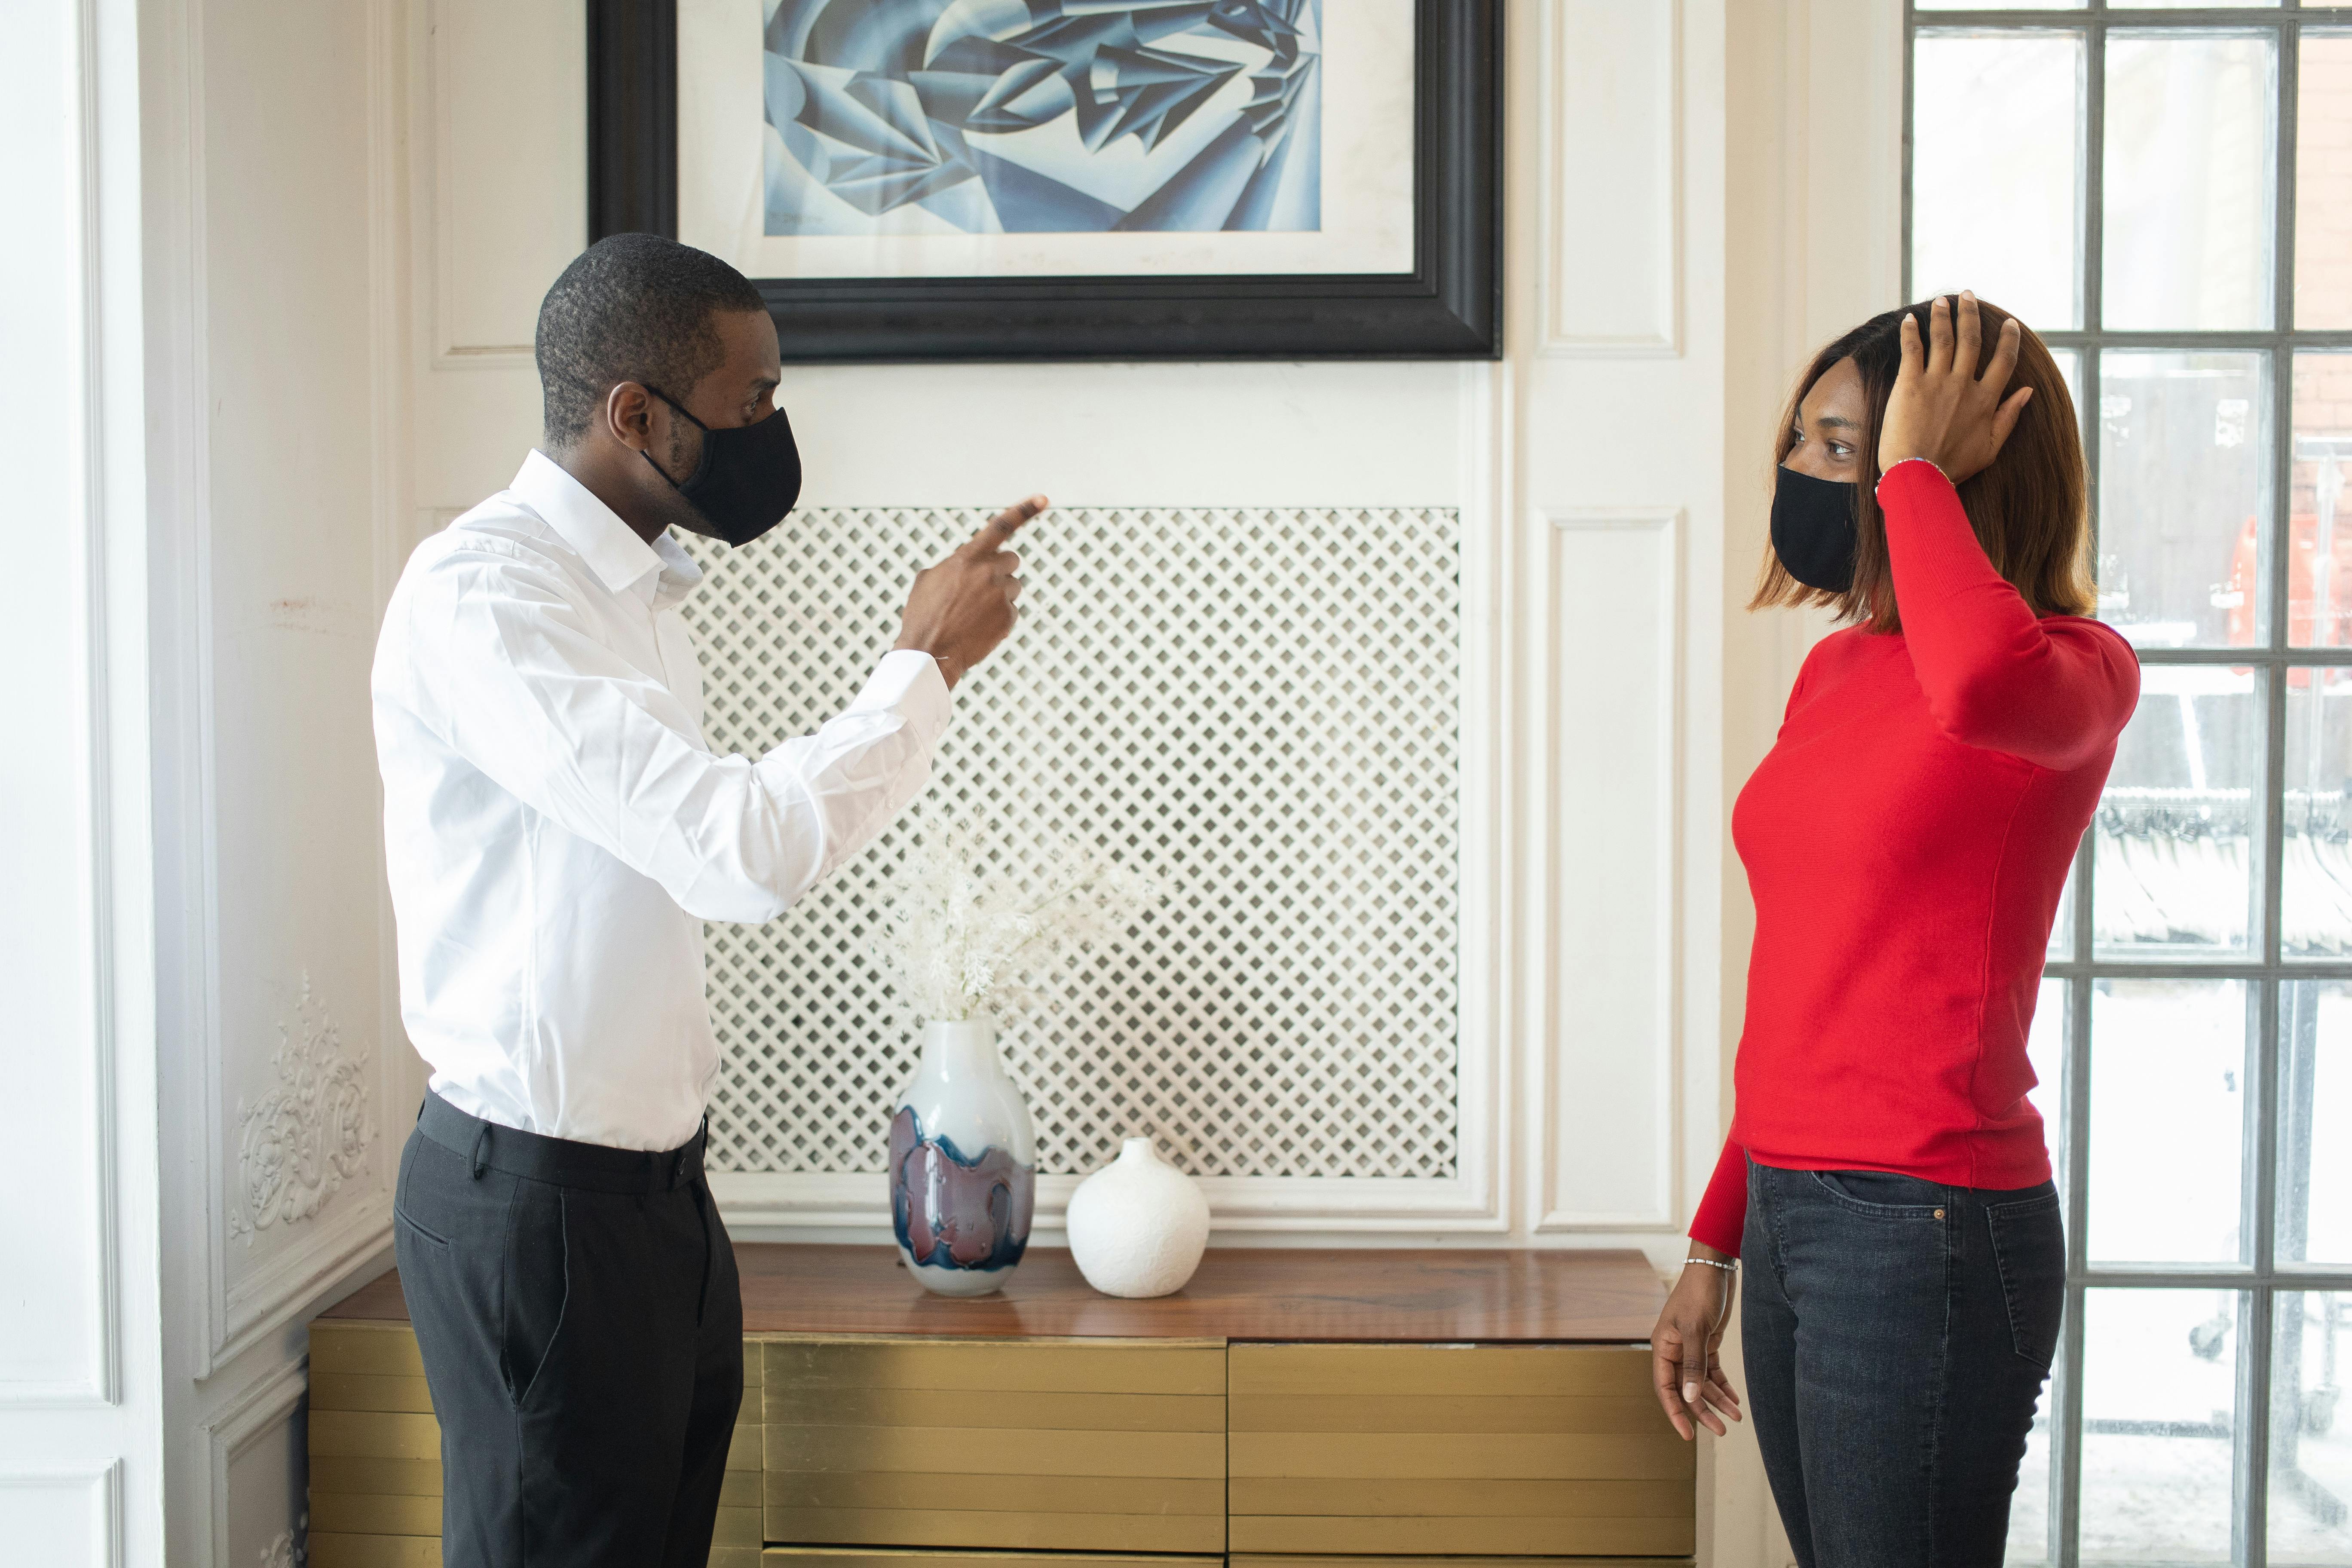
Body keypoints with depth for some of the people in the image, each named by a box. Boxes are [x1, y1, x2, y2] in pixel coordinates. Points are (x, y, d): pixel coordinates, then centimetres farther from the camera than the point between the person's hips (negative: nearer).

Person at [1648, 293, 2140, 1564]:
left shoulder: (2078, 671, -9)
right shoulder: (1834, 669, 12)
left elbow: (1984, 687, -38)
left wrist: (1914, 468, -20)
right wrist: (1714, 1248, 17)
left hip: (1927, 1226, -7)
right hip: (1785, 1208, 7)